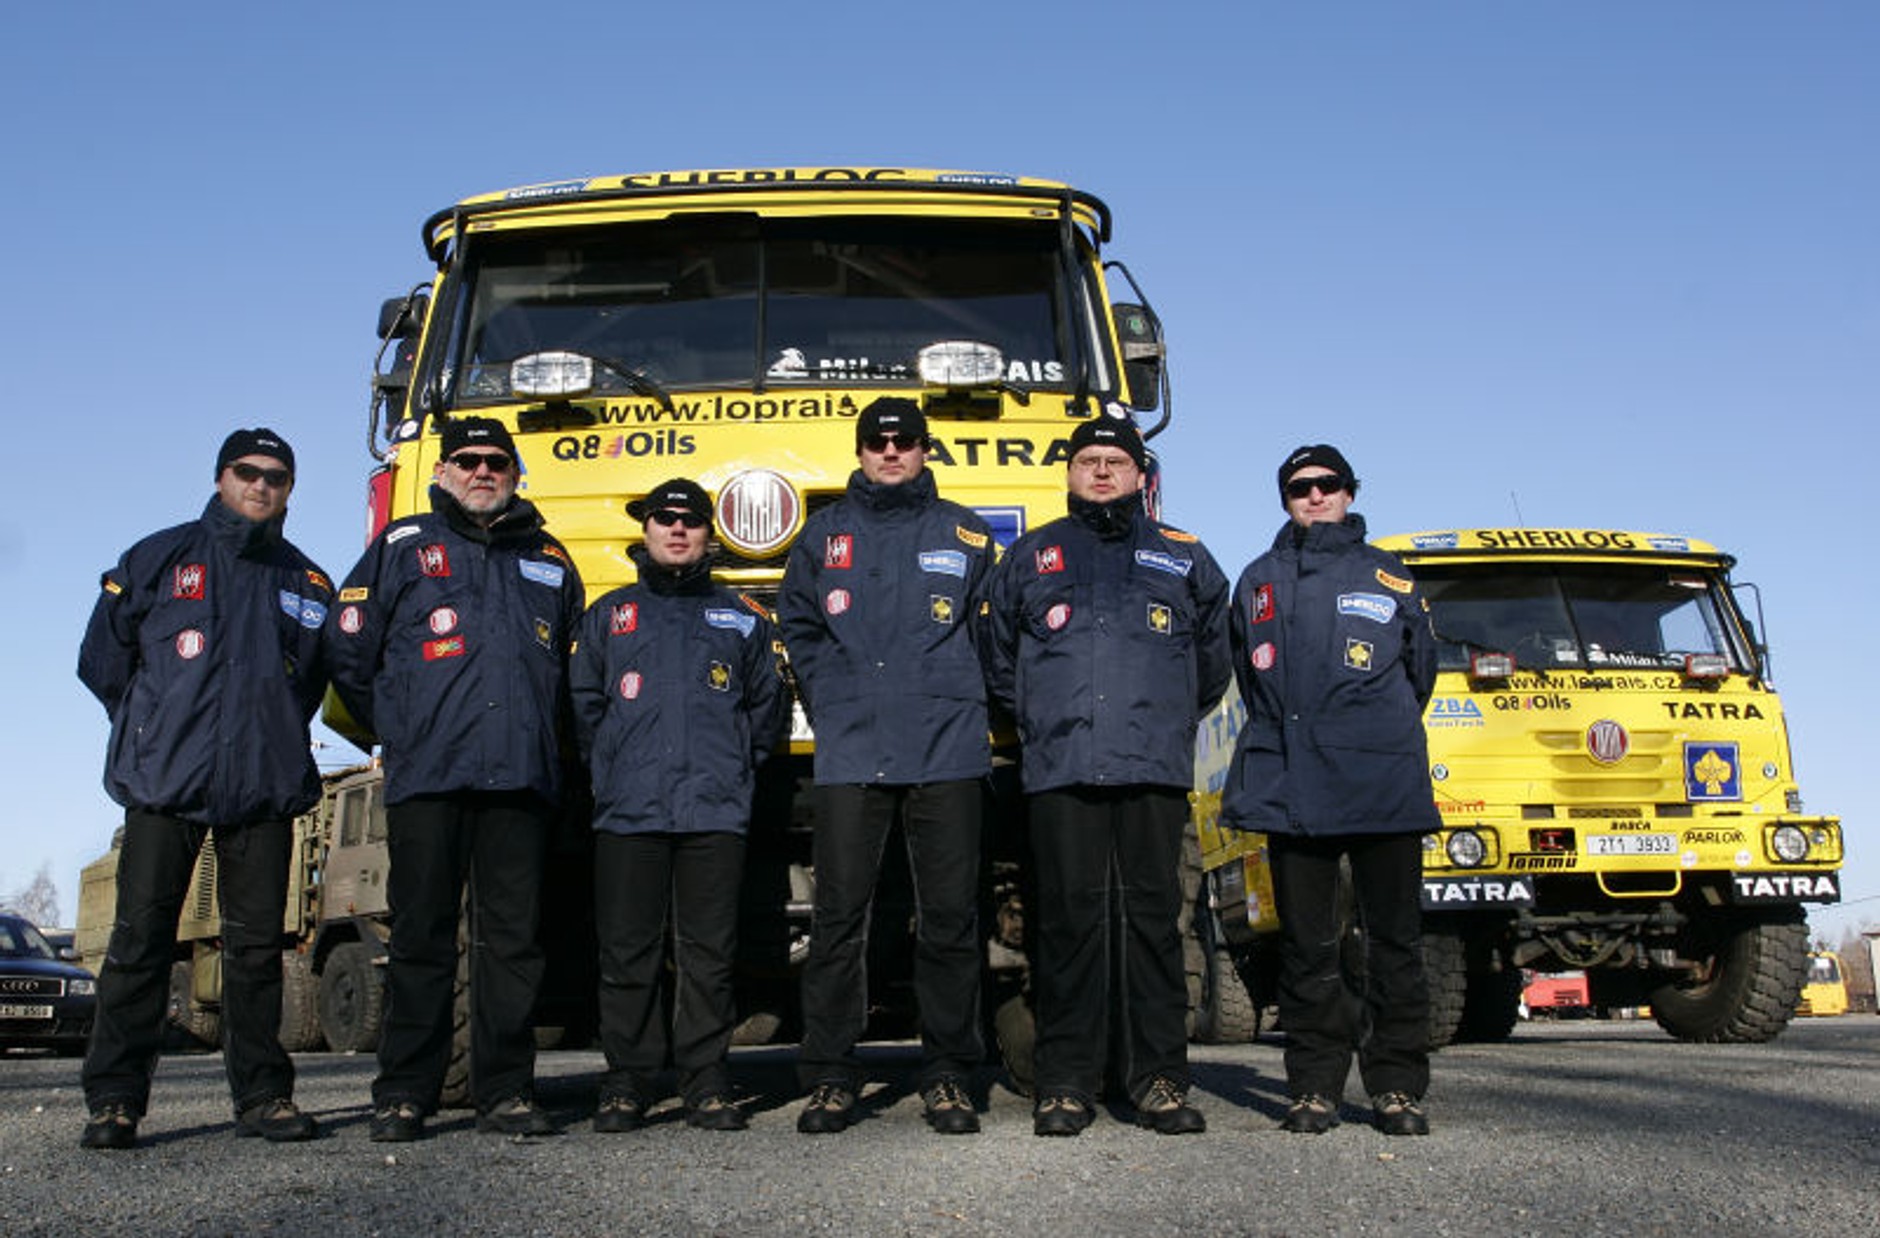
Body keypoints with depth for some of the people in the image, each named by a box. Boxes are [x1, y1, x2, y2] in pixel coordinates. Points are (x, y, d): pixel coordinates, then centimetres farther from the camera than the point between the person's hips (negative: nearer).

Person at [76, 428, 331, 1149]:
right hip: (162, 788, -1)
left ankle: (262, 1095, 7)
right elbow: (102, 660, 12)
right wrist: (156, 729, 11)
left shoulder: (307, 585, 15)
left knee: (257, 944, 1)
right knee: (141, 937, -3)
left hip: (265, 790, 2)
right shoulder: (158, 559, 10)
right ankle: (114, 1099, 3)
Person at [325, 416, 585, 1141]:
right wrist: (397, 730, 10)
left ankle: (506, 1092, 7)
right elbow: (347, 651, 11)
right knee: (421, 937, 0)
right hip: (426, 779, -2)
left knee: (513, 938, 1)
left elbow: (576, 665, 26)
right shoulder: (403, 547, 12)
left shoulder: (548, 559, 20)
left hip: (521, 780, 2)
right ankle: (403, 1095, 7)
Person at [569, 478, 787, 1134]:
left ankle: (707, 1085, 6)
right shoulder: (608, 616, 17)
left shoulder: (742, 619, 17)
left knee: (709, 954, -1)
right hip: (627, 811, 0)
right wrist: (608, 767, 8)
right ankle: (626, 1085, 7)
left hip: (715, 811, 0)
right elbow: (583, 703, 16)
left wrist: (737, 766, 11)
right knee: (627, 953, -1)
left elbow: (768, 706, 19)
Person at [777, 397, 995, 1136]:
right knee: (838, 915, -2)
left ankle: (947, 1076, 11)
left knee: (949, 916, 2)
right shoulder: (825, 533, 14)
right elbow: (797, 624, 20)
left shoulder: (963, 535, 12)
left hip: (946, 751, 0)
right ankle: (829, 1079, 7)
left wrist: (954, 697, 9)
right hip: (849, 754, 0)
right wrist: (828, 702, 11)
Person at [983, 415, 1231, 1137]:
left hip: (1156, 769, 0)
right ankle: (1065, 1084, 3)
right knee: (1069, 918, -3)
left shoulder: (1183, 561, 17)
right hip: (1059, 771, 0)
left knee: (1154, 915, -2)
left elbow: (1212, 665, 25)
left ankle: (1160, 1079, 5)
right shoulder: (1029, 559, 18)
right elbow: (999, 662, 24)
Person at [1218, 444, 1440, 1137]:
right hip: (1291, 790, 1)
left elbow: (1419, 673, 21)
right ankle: (1315, 1086, 11)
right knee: (1306, 945, 3)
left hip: (1385, 788, -1)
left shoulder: (1389, 579, 12)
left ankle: (1398, 1087, 9)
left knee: (1395, 940, 1)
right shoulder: (1260, 582, 15)